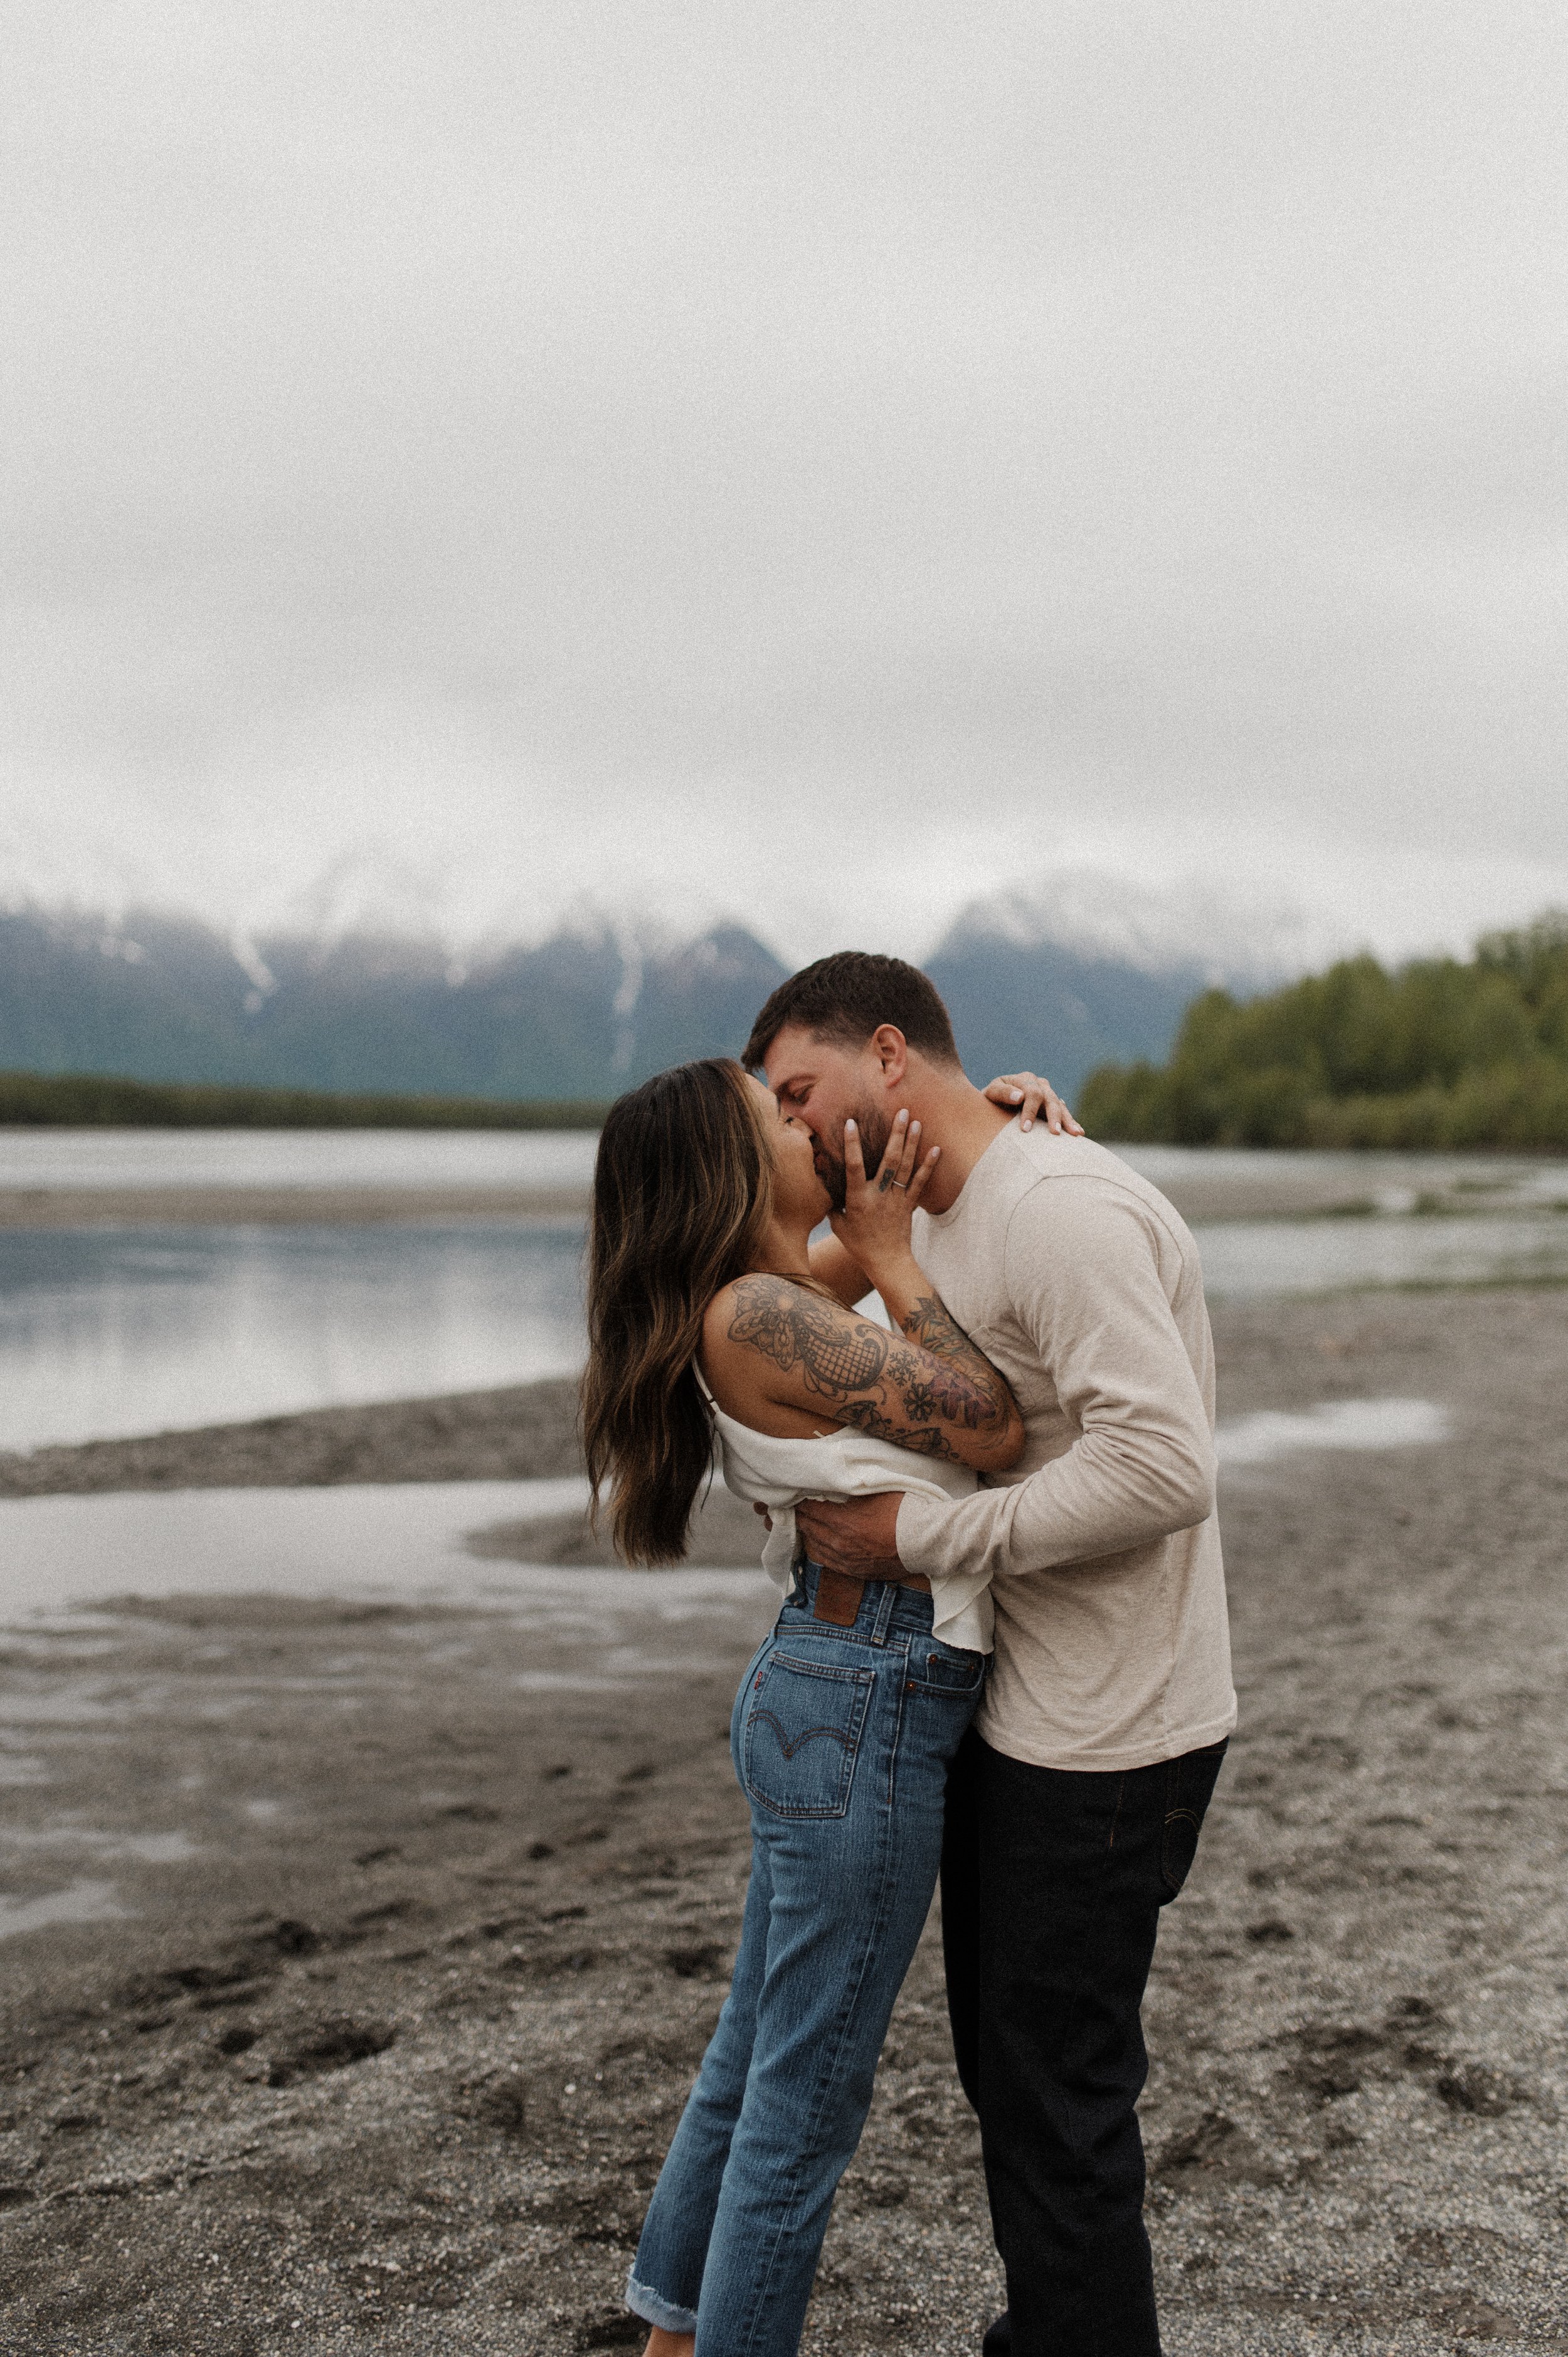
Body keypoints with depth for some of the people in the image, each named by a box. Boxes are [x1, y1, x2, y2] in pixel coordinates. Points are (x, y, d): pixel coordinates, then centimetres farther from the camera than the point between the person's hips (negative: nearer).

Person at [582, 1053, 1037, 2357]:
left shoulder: (796, 1292, 9)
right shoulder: (756, 1314, -18)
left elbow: (919, 1162, 25)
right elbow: (994, 1429, -17)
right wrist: (892, 1263, -10)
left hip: (835, 1696, 10)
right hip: (866, 1709, -10)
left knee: (754, 2067, 22)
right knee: (806, 2103, 3)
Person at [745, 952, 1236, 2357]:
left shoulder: (1060, 1208, -21)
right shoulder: (940, 1227, 12)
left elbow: (1162, 1468, -30)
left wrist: (917, 1538, -23)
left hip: (1101, 1748, -10)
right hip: (1012, 1716, 10)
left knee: (1057, 2102, 0)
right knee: (1007, 2065, 22)